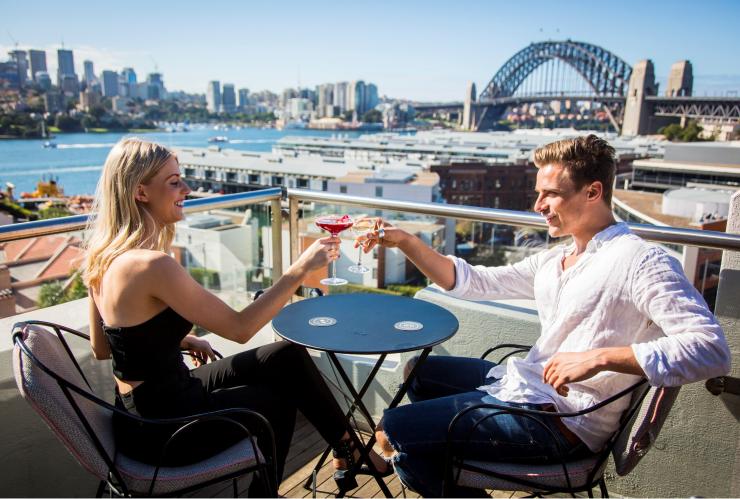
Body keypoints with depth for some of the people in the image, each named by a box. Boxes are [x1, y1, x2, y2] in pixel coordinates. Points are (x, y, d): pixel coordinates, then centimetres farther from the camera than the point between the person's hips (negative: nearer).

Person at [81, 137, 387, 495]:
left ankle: (347, 450, 26)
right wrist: (301, 267, -20)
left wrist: (182, 340, 8)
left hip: (140, 408, 8)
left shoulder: (105, 255, 1)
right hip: (162, 429, -8)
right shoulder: (152, 264, -28)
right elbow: (240, 328, -24)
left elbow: (101, 348, 10)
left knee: (288, 358, 10)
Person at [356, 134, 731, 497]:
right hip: (522, 384, 9)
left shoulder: (641, 261, -16)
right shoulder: (552, 262, 10)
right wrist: (404, 241, 3)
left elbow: (713, 349, -25)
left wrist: (599, 357, -33)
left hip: (560, 420, -9)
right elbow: (472, 281, 11)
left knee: (394, 430, -12)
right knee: (420, 372, 23)